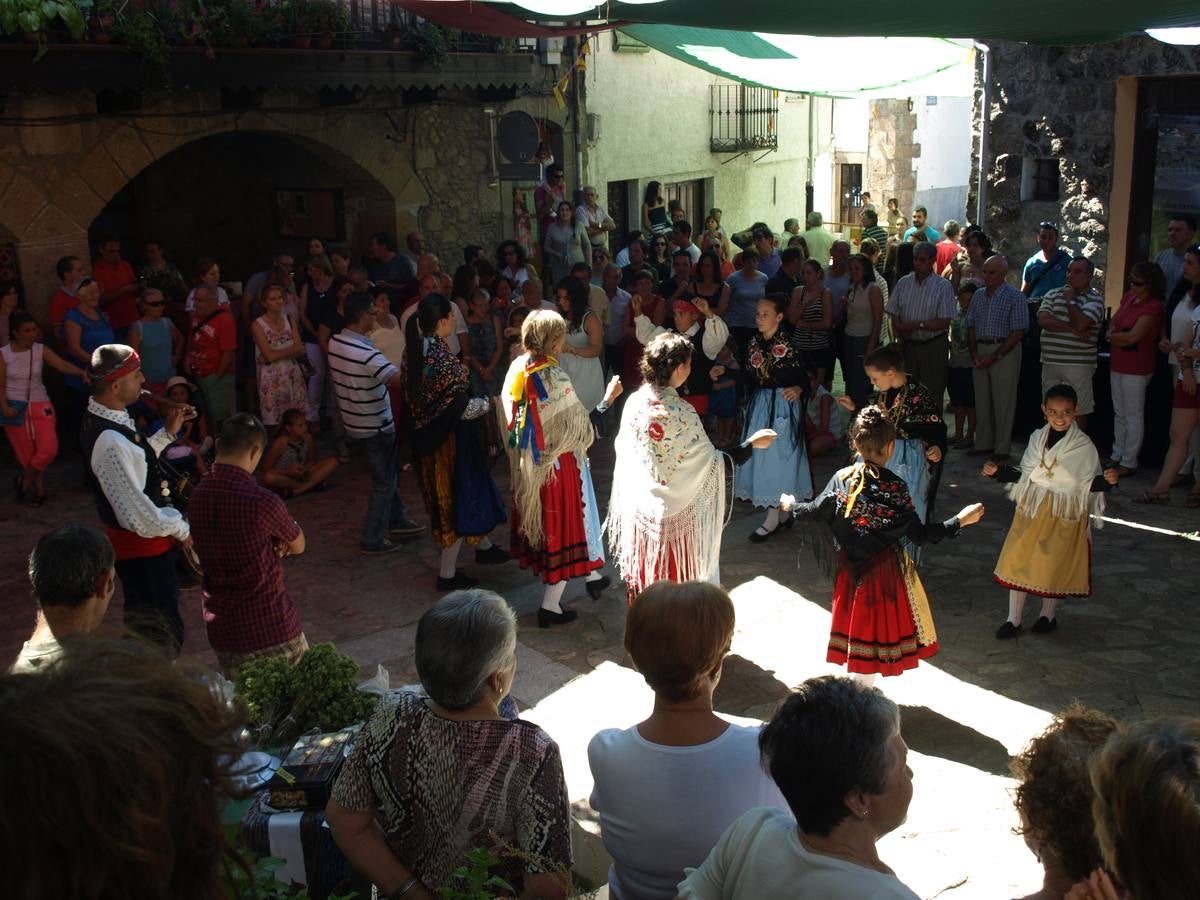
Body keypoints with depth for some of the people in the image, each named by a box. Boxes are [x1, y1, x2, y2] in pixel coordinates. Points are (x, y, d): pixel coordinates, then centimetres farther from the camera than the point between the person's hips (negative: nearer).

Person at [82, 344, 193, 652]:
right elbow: (138, 514, -30)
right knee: (162, 634, 3)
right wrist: (181, 529, -14)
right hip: (142, 547, -10)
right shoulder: (110, 441, -31)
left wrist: (167, 432, 8)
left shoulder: (109, 418, 0)